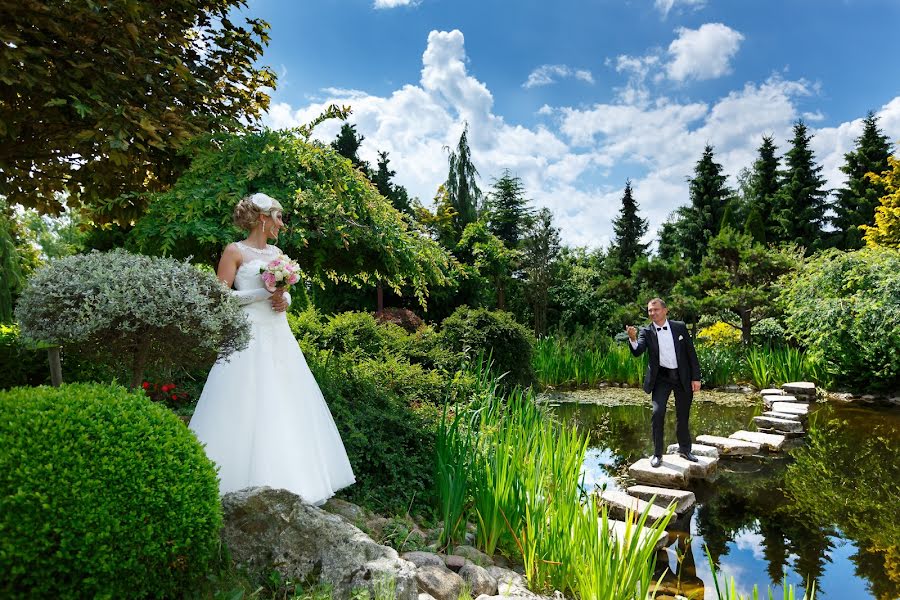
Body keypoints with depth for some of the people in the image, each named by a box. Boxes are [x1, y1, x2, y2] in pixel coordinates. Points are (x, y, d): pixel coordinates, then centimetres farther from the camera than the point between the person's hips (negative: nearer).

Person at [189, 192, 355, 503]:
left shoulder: (277, 252, 16)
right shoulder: (235, 251, -2)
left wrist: (283, 300, -1)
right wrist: (262, 294, -15)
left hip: (278, 336, 7)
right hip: (249, 336, -7)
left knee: (285, 404, 7)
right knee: (248, 407, -6)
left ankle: (285, 480, 18)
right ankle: (248, 483, 6)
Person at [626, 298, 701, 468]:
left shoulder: (680, 327, -2)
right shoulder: (647, 331, -4)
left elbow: (691, 353, 1)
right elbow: (637, 352, -20)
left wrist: (696, 378, -2)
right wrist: (632, 339, -41)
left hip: (682, 377, 1)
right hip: (661, 378, -1)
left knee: (683, 415, 13)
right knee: (657, 413, -14)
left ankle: (685, 449, 34)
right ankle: (657, 453, -2)